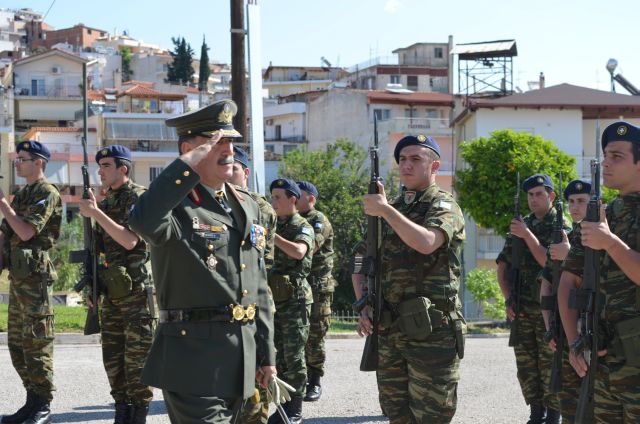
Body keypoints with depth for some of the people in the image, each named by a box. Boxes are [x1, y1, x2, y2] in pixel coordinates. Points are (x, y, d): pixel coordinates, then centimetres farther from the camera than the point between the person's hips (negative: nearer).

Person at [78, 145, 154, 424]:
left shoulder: (138, 197, -8)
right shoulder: (106, 202, 15)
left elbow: (130, 240, -20)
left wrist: (96, 213, -20)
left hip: (136, 288, -8)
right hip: (112, 290, 8)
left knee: (137, 354, -4)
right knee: (112, 355, 9)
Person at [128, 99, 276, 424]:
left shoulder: (247, 206, 14)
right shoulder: (176, 206, -9)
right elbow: (143, 221, -36)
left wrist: (266, 352, 16)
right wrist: (189, 163, -26)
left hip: (240, 364, 8)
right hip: (194, 360, -7)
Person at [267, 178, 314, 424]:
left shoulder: (303, 227, -6)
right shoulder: (275, 226, 14)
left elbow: (299, 251, -27)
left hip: (295, 298, -6)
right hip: (274, 298, 6)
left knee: (294, 356, -4)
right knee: (279, 355, 9)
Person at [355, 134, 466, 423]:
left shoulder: (444, 206, -3)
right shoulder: (392, 211, 16)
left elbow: (426, 243, -25)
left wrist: (385, 210, -18)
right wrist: (364, 307, 4)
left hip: (431, 333, -6)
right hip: (389, 333, 6)